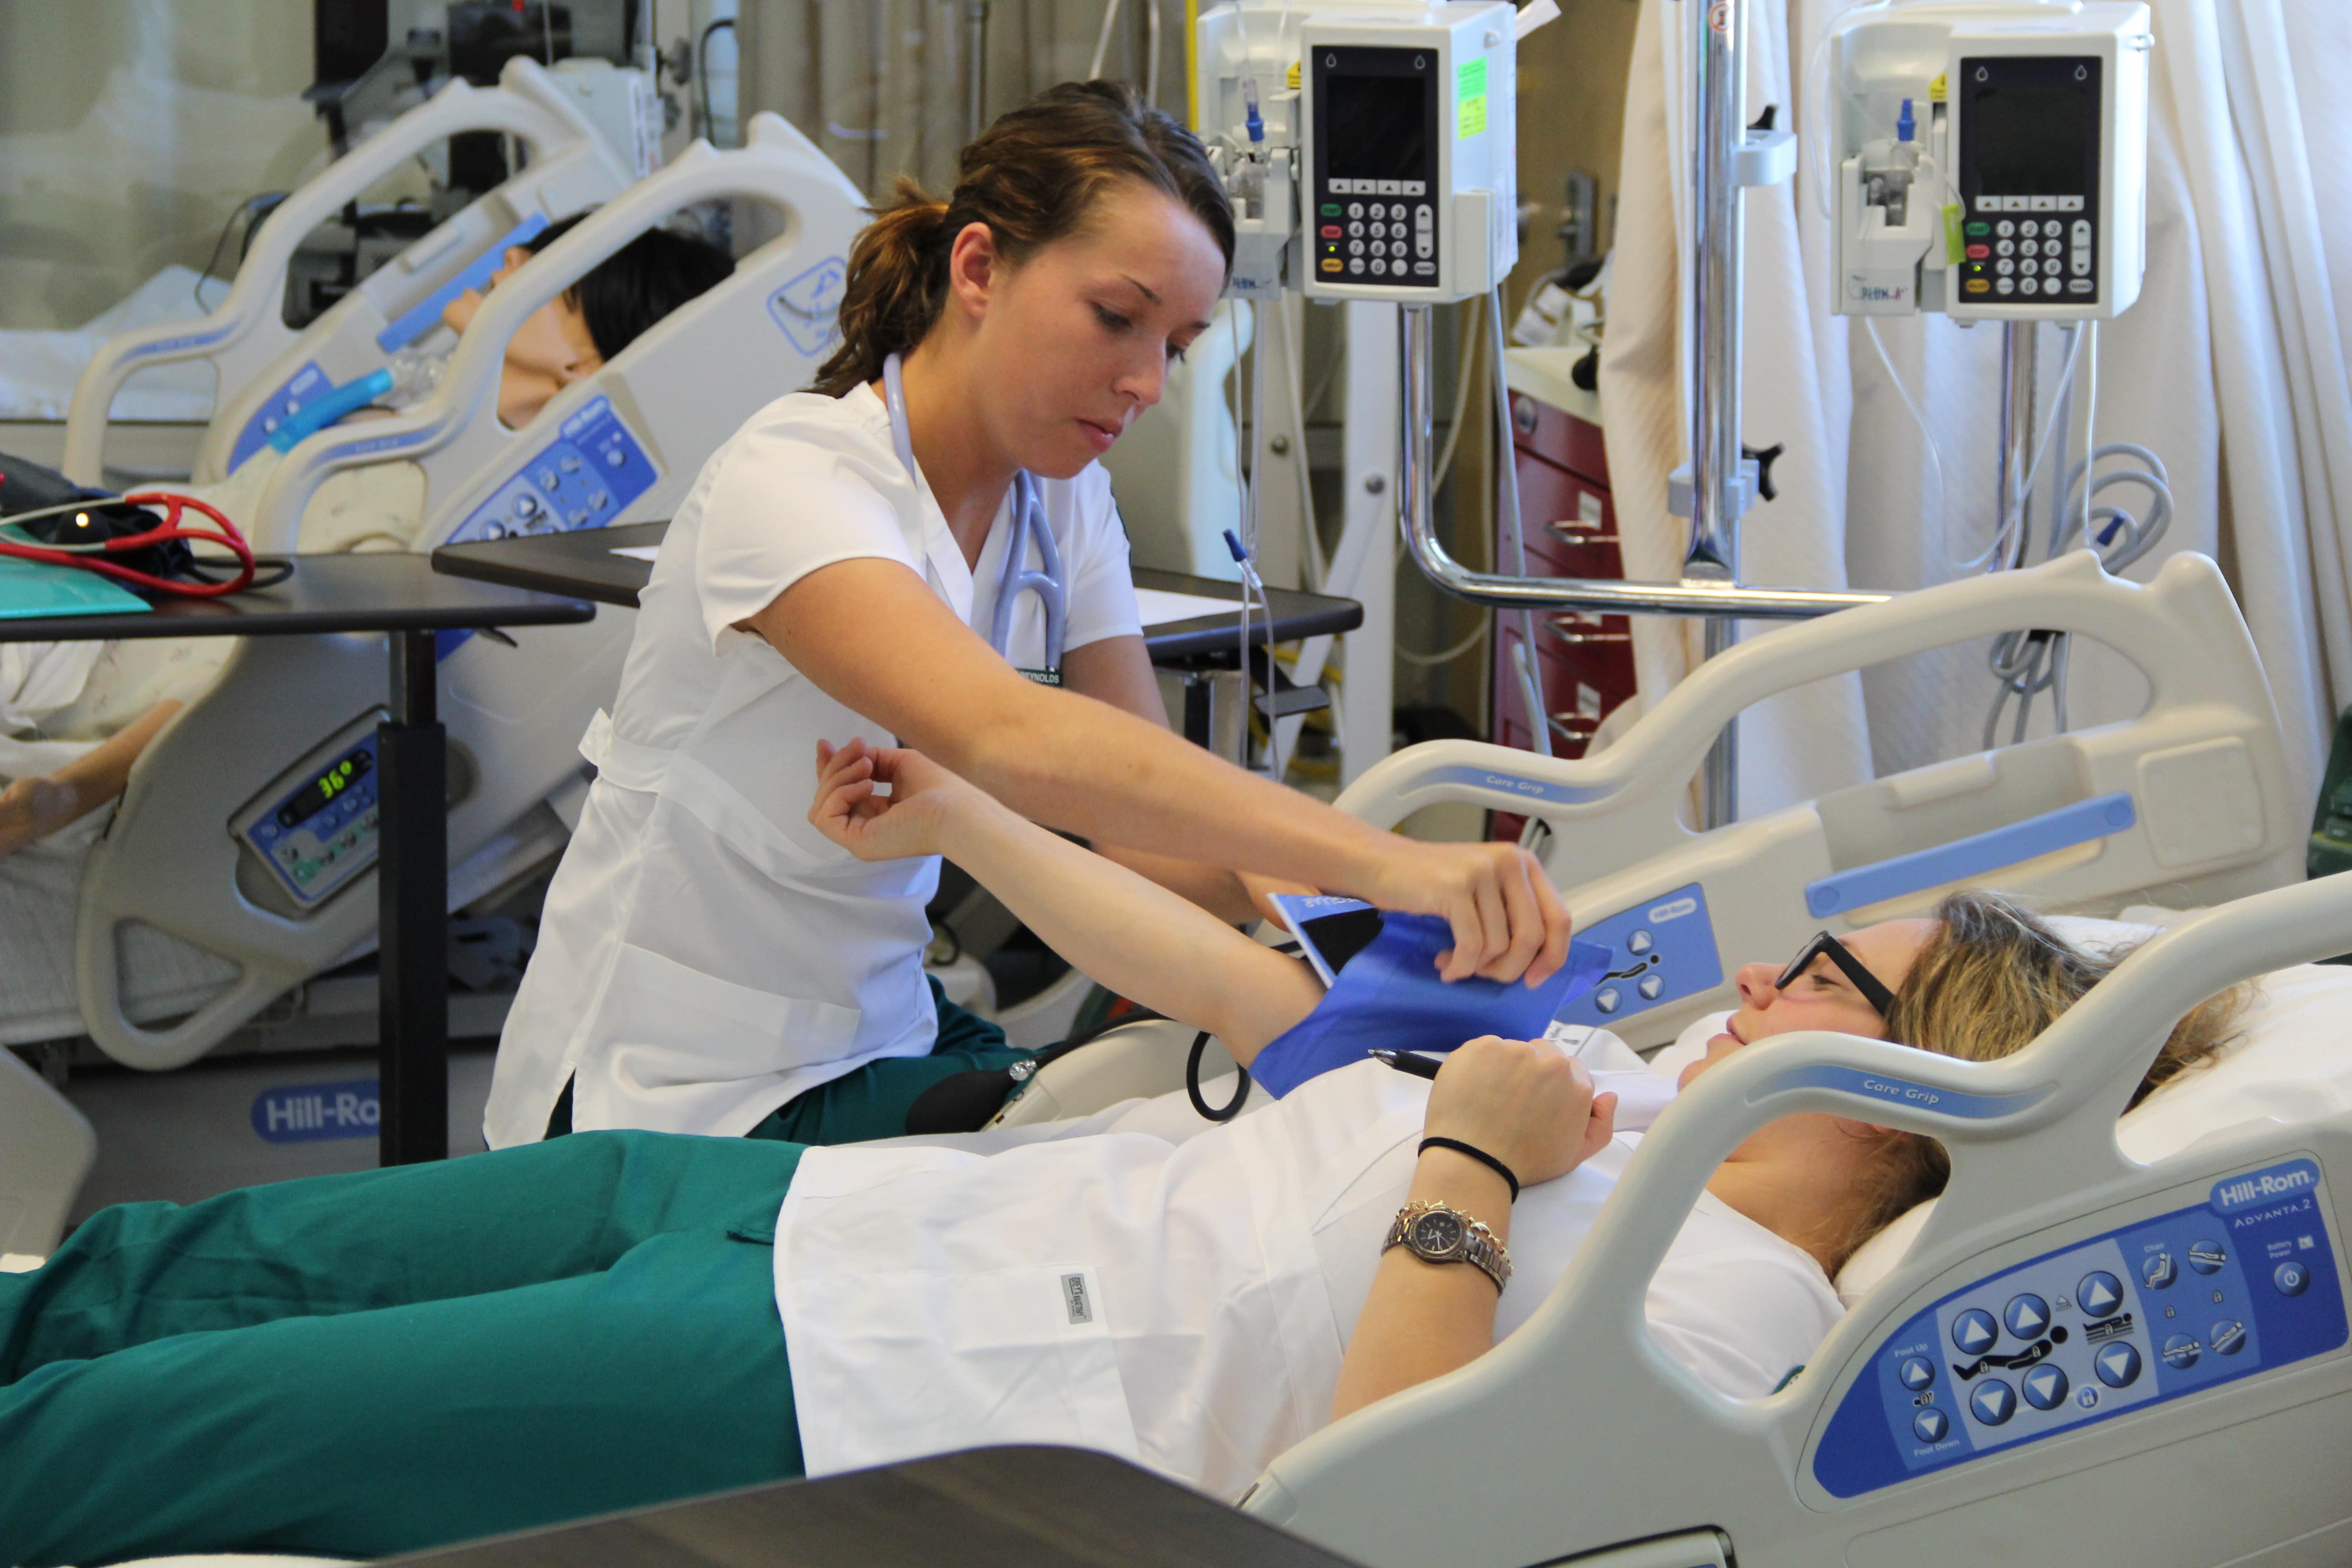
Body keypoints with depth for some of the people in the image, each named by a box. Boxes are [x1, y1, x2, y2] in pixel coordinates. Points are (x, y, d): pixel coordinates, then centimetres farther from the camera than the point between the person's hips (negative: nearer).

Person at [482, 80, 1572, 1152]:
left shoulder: (1066, 505, 2)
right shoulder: (791, 481, -24)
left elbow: (1150, 827, -6)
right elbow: (1003, 737, -42)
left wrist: (1280, 886, -30)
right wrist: (1383, 860, -50)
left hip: (872, 1056, 7)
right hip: (672, 1099, -7)